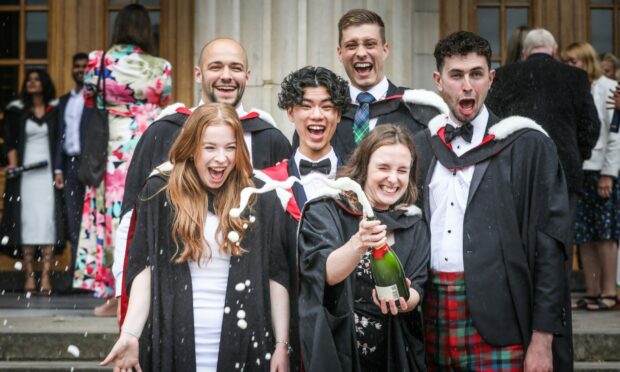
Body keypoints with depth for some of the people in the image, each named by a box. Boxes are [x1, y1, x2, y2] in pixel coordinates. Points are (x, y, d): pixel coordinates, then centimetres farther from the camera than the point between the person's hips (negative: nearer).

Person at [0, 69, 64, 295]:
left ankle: (46, 277, -13)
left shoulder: (55, 109, 9)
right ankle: (29, 276, -4)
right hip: (25, 172, 1)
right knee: (26, 219, -4)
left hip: (48, 172, -1)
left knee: (47, 219, -9)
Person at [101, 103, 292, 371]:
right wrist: (130, 335, -10)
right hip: (174, 343, 0)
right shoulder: (159, 193, 1)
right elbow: (145, 269, -1)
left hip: (242, 346, 0)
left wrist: (281, 344, 0)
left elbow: (276, 275, 3)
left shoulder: (261, 199, 1)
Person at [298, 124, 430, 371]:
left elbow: (416, 292, -4)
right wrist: (358, 243, -38)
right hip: (335, 349, -3)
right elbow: (326, 272, -21)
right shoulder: (326, 212, -8)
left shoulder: (414, 226, 3)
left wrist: (404, 299, -26)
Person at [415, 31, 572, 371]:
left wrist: (543, 339, -9)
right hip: (432, 316, 3)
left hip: (497, 320, -3)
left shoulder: (528, 145, -3)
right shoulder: (421, 146, 9)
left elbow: (549, 246, -5)